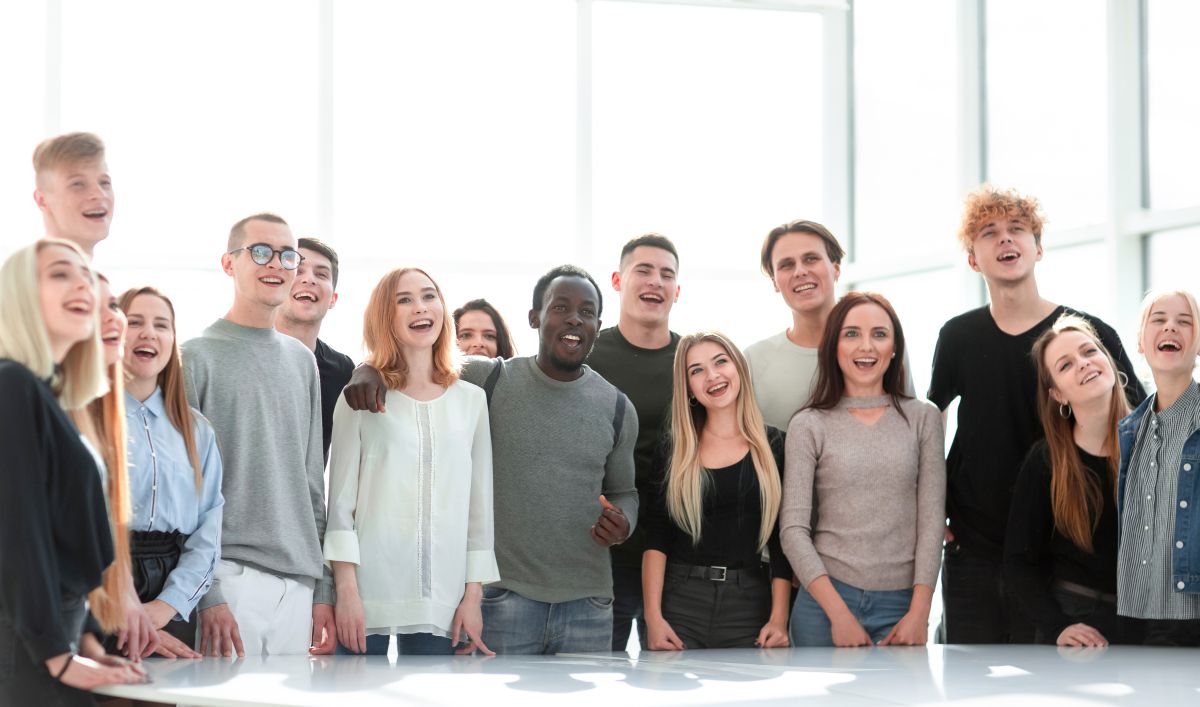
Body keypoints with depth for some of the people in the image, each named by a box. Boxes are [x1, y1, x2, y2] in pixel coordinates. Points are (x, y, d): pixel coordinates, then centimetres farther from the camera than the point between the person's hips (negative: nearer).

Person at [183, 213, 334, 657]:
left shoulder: (302, 361, 15)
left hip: (298, 584, 5)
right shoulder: (196, 358, -2)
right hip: (229, 577, -5)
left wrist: (323, 588, 11)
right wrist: (206, 593, -14)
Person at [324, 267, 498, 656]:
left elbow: (480, 505, 12)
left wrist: (473, 594, 5)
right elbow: (340, 499, 1)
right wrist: (346, 590, -7)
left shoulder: (471, 400, 11)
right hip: (368, 592, -2)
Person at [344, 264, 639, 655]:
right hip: (502, 596, -3)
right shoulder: (489, 379, 1)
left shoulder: (617, 408, 9)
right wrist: (368, 369, -16)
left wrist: (622, 524, -3)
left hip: (588, 605, 3)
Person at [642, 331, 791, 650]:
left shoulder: (773, 446, 4)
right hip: (681, 600, 0)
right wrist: (653, 617, -9)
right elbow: (656, 540, 2)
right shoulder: (672, 453, 6)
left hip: (749, 603, 0)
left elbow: (782, 541, 2)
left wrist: (779, 618, -6)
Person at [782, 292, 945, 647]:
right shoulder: (808, 426, 1)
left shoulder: (923, 418, 5)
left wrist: (919, 613, -7)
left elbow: (932, 520, 2)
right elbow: (793, 529, -4)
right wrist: (839, 614, -12)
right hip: (825, 600, -1)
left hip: (902, 604, 1)